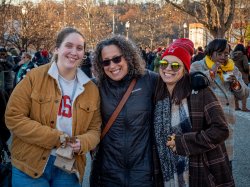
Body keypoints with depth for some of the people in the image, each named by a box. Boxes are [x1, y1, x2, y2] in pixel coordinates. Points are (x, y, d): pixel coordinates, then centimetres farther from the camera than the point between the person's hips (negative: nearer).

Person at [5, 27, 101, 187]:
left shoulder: (91, 89, 5)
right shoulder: (35, 77, -6)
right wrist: (56, 138, -16)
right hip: (30, 167, -3)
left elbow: (94, 129, 8)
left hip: (69, 169, 3)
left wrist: (82, 143, -16)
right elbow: (13, 117, -10)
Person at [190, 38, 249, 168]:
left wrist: (236, 84, -6)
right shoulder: (197, 66, 1)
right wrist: (211, 73, -15)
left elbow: (243, 94, 15)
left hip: (227, 122, 5)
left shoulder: (233, 69, 14)